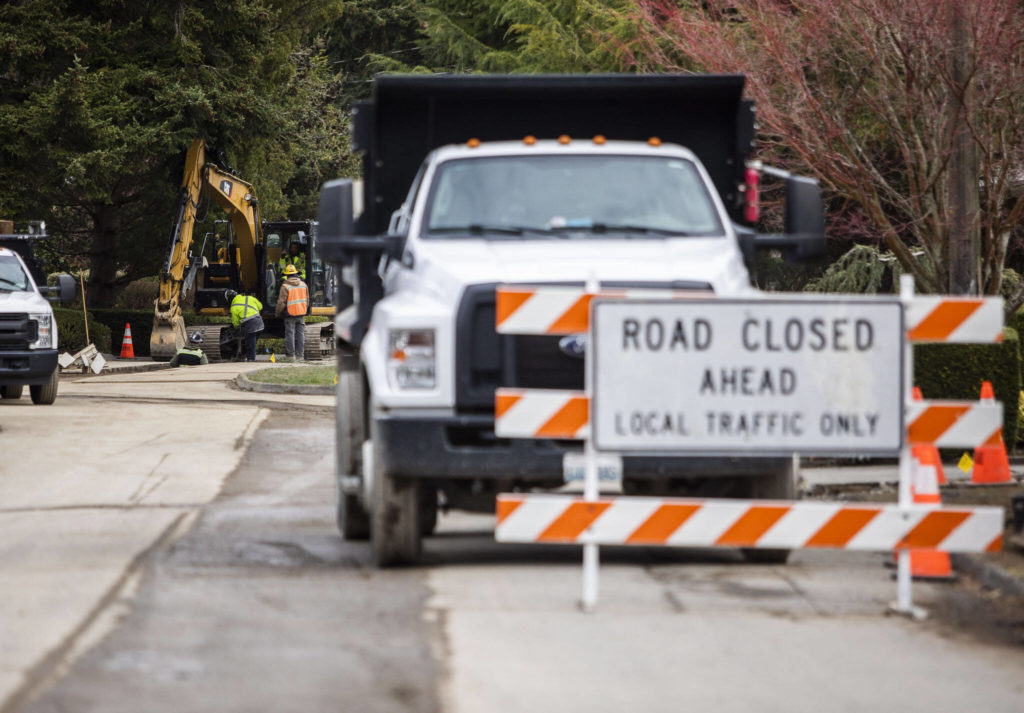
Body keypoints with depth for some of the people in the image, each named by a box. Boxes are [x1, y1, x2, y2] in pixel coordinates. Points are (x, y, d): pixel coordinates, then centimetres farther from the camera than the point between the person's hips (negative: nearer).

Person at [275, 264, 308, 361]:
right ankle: (299, 354, 10)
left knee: (290, 334, 0)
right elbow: (307, 300, 13)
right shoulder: (303, 285, 6)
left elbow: (281, 302, -11)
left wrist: (278, 313, 4)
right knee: (300, 334, 8)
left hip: (290, 314, -5)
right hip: (301, 313, 5)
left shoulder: (285, 286, -11)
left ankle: (290, 354, -1)